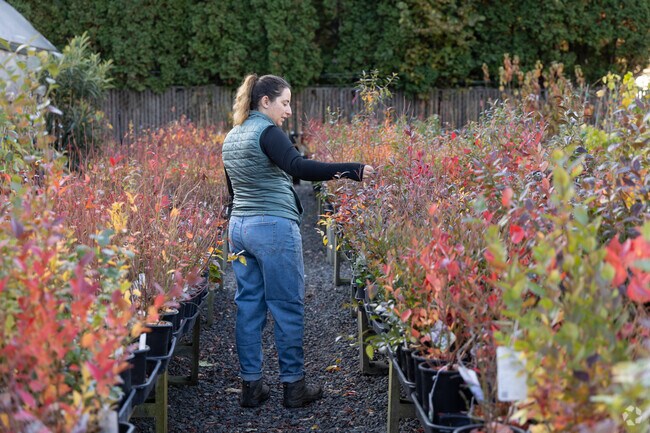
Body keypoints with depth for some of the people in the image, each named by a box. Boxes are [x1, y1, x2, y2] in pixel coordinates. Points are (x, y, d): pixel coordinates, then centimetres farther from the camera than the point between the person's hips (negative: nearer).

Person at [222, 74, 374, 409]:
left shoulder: (232, 137, 14)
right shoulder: (266, 131, -13)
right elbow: (299, 167, -28)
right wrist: (353, 170, -33)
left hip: (239, 226, 8)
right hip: (274, 227, -8)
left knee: (248, 305, 10)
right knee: (287, 306, 1)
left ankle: (250, 385, 14)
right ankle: (293, 386, 8)